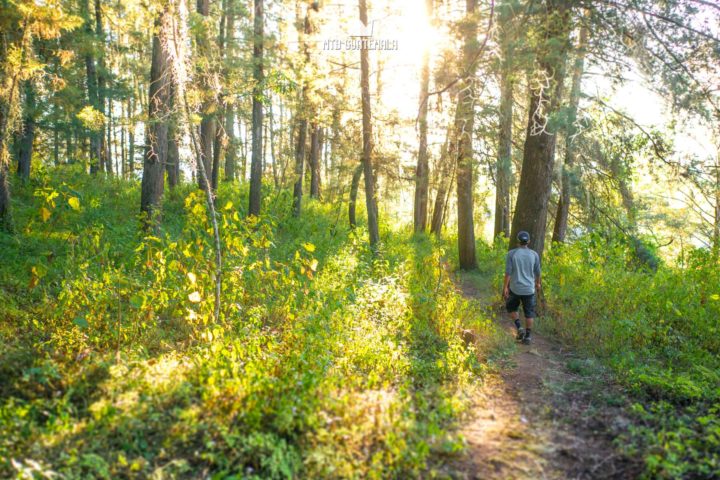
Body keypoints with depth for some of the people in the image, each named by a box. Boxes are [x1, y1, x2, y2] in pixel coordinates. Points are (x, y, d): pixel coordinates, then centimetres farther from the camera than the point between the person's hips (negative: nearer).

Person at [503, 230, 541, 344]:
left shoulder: (511, 253, -10)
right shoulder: (534, 254, -4)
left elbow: (508, 272, -13)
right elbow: (537, 272, 5)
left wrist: (505, 287, -7)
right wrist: (538, 283, 23)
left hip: (515, 288, -1)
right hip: (529, 289, 2)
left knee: (511, 307, 21)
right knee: (529, 313, 13)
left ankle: (519, 328, 6)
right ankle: (528, 336, 14)